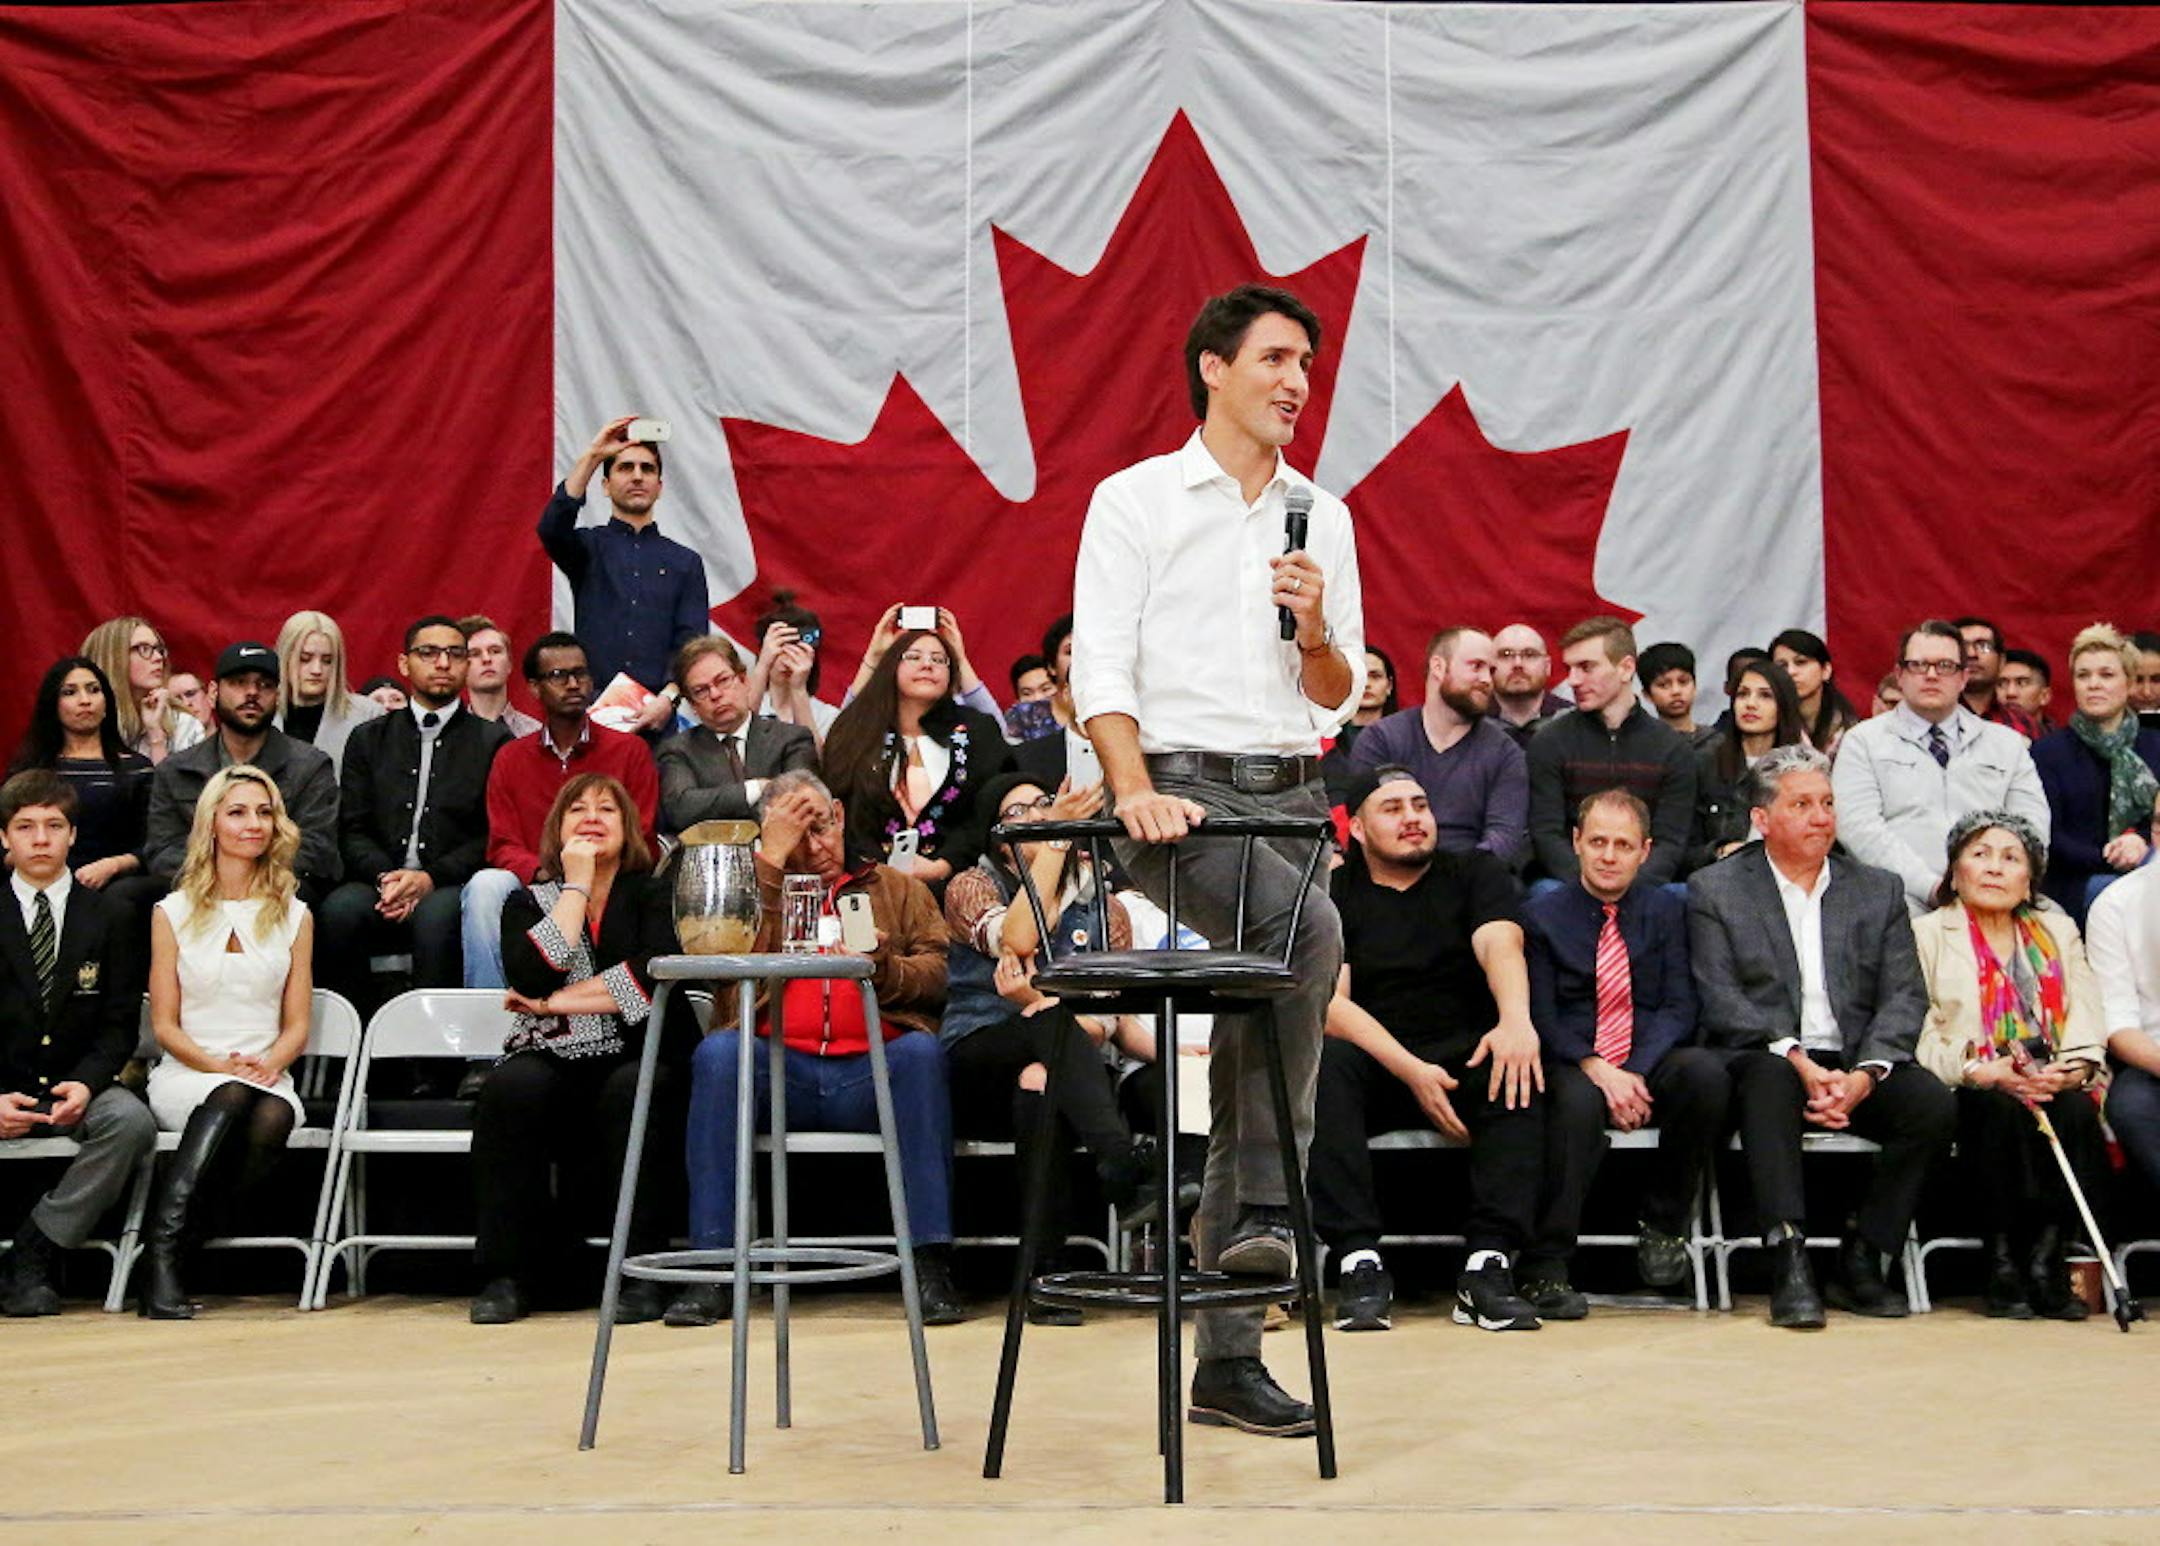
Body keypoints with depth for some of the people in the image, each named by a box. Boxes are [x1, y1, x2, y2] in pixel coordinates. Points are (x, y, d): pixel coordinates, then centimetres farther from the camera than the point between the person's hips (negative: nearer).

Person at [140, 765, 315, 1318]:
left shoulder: (293, 916, 15)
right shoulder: (173, 913, 10)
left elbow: (297, 1025, 10)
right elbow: (164, 1025, 5)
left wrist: (269, 1063, -12)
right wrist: (219, 1065, -13)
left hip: (266, 1077, 1)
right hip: (184, 1074, -1)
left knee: (272, 1116, -36)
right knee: (232, 1096, -37)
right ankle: (161, 1252, -42)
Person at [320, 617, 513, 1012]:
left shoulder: (493, 741, 11)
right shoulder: (369, 739, 20)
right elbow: (352, 830, 11)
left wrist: (430, 878, -12)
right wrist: (387, 877, -10)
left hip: (452, 888, -2)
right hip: (380, 882, 2)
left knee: (436, 914, -36)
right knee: (340, 908, -31)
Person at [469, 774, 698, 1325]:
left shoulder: (655, 896, 12)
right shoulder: (529, 902, 17)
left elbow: (658, 970, -11)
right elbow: (531, 975, -6)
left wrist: (558, 1001, -9)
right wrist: (576, 886, -1)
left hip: (639, 1059, -1)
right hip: (555, 1064, 1)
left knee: (633, 1090, -35)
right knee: (510, 1088, -31)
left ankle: (642, 1273, -29)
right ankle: (507, 1274, -24)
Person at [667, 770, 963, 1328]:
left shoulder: (899, 889, 24)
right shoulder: (757, 885, 23)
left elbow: (934, 974, 9)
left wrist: (882, 968, -12)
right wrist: (771, 859, 2)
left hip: (872, 1071, 0)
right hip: (779, 1068, 0)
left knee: (921, 1049, -32)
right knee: (718, 1051, -31)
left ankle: (930, 1266, -34)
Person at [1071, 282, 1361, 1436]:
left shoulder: (1322, 518, 17)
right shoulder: (1135, 500, 3)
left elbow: (1339, 698, 18)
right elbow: (1101, 670, -6)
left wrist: (1316, 631, -4)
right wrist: (1135, 790, -22)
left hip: (1290, 796, 5)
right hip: (1180, 786, -5)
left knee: (1243, 1070, 4)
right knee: (1311, 926, -34)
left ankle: (1227, 1358, 8)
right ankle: (1263, 1204, -24)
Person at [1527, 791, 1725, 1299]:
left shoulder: (1667, 910, 13)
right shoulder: (1542, 915, 7)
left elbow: (1678, 1008, 3)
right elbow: (1542, 1019, -2)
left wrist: (1636, 1072, -15)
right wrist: (1597, 1070, -19)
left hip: (1651, 1069, 2)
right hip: (1573, 1069, -2)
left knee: (1705, 1070, -31)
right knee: (1578, 1100, -38)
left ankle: (1662, 1223, -10)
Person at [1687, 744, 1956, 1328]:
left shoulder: (1878, 891, 16)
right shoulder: (1715, 890, 7)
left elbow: (1905, 996, 5)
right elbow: (1719, 1000, -5)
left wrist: (1865, 1074, -15)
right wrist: (1799, 1061, -20)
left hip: (1855, 1066, 3)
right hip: (1764, 1059, -3)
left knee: (1934, 1103, -25)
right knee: (1770, 1076, -37)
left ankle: (1861, 1259, -12)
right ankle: (1788, 1263, -39)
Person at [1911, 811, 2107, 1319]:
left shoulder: (2059, 931, 22)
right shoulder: (1928, 935, 10)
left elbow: (2087, 1018, 8)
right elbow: (1919, 1035, -4)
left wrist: (2075, 1068, -14)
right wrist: (1983, 1072, -19)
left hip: (2053, 1086, 3)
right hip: (1972, 1093, -3)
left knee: (2077, 1112, -30)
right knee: (2005, 1111, -35)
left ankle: (2045, 1258, -24)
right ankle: (2002, 1261, -25)